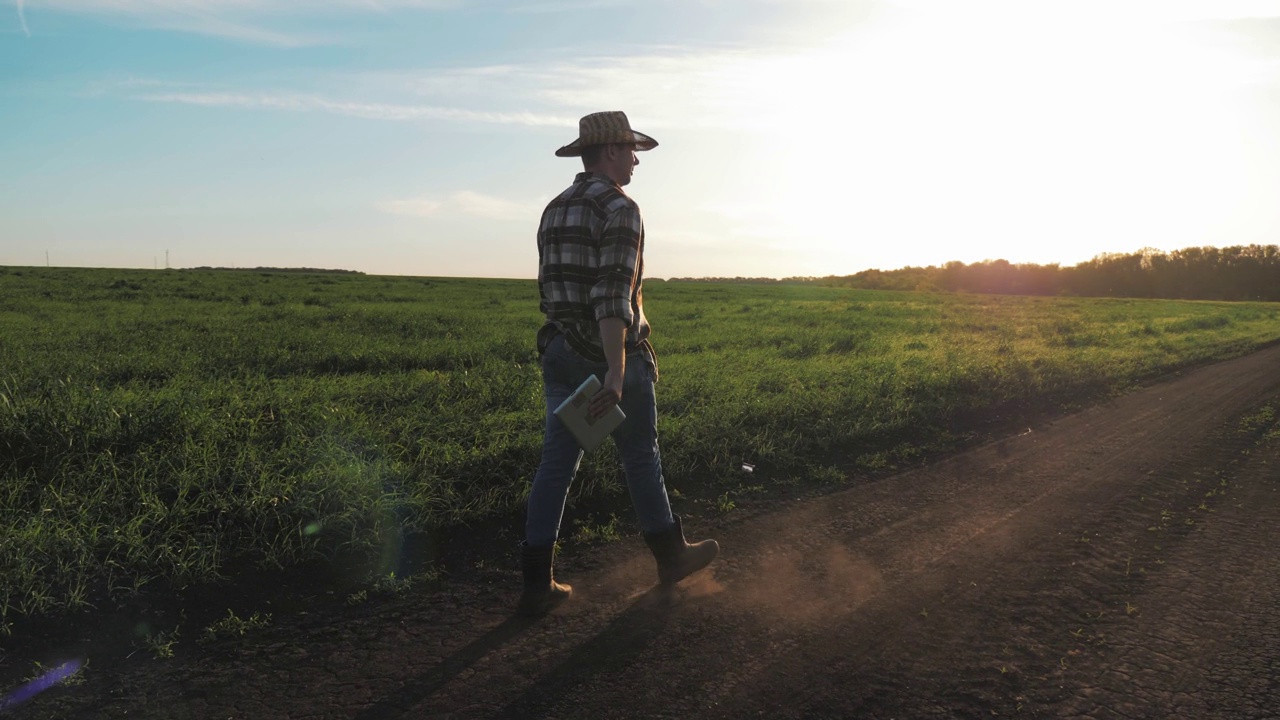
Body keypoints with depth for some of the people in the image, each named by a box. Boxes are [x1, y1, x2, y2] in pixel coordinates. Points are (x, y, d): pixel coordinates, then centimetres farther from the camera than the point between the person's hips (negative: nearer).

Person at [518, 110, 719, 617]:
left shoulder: (554, 210, 13)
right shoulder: (620, 209, -13)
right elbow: (613, 295, -24)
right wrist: (616, 372, -29)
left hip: (559, 353, 7)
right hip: (612, 355, -7)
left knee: (556, 465, 6)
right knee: (641, 458, 10)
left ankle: (537, 585, 7)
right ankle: (671, 556, 29)